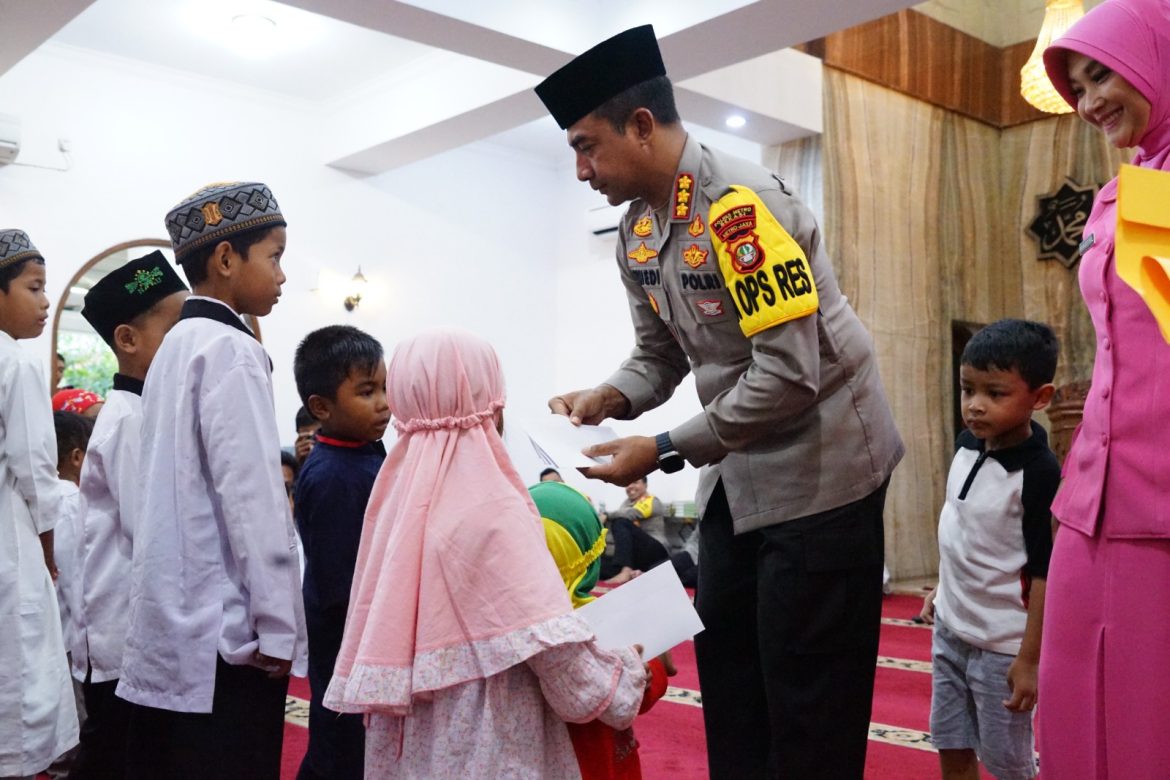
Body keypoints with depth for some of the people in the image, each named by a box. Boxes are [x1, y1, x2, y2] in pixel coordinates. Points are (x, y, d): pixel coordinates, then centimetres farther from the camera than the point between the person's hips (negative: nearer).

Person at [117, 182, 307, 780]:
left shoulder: (176, 345, 14)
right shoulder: (231, 350, -13)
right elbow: (253, 499, -18)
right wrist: (278, 628, -13)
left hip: (168, 630, 9)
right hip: (224, 633, -9)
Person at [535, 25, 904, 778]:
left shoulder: (741, 204, -23)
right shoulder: (637, 229, 3)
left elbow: (789, 374, -28)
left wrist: (665, 451, -25)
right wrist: (605, 399, -11)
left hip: (818, 465, -8)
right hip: (738, 474, 9)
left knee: (806, 693, 2)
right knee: (726, 671, 18)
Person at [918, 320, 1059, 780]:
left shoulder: (1039, 473, -22)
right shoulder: (968, 443, -1)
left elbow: (1045, 572, -20)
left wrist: (1030, 657, -18)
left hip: (1001, 644, -7)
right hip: (950, 629, 7)